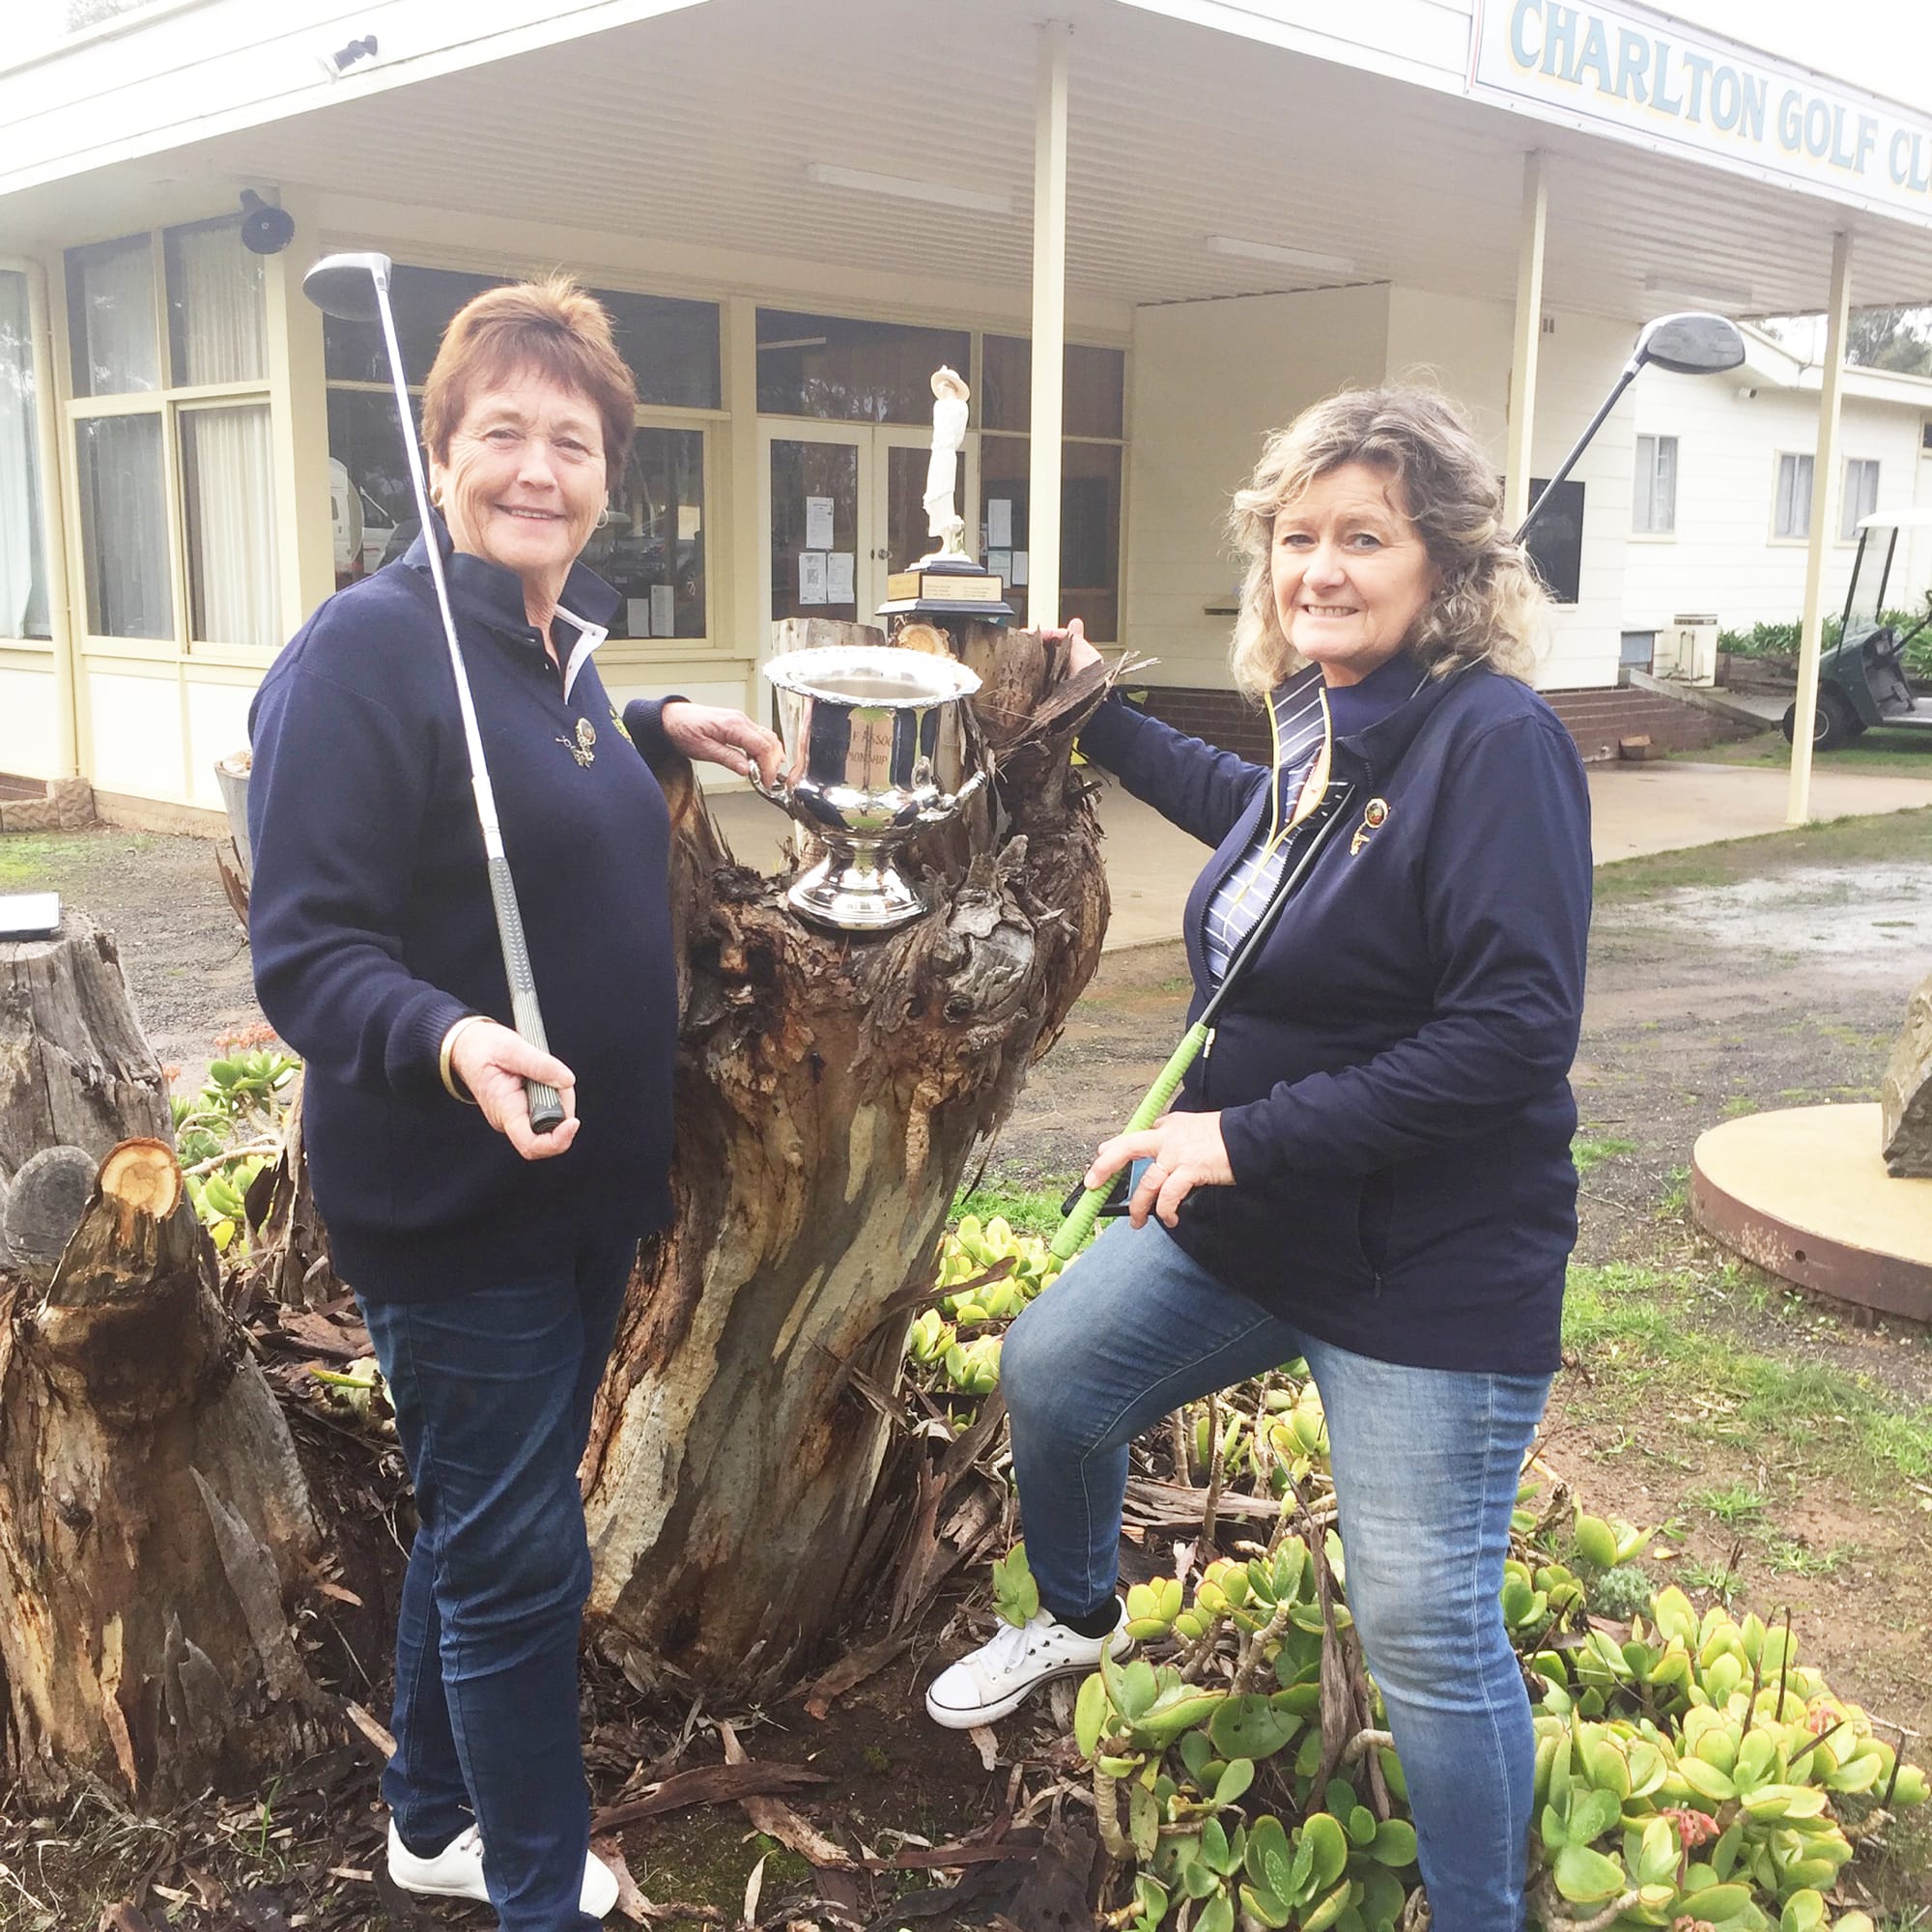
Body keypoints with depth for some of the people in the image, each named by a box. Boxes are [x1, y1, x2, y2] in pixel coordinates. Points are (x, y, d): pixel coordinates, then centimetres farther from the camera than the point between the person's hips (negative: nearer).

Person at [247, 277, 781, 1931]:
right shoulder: (368, 646, -19)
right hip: (455, 1204, -9)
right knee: (521, 1563, 3)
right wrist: (448, 1041, -40)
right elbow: (307, 946, -23)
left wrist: (658, 730, 16)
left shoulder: (565, 643, 7)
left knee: (487, 1529, 22)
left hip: (588, 1183, 9)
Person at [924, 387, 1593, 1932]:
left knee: (1427, 1629, -2)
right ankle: (1080, 1617, 46)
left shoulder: (1495, 742, -21)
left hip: (1431, 1270, -8)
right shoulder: (1321, 720, 2)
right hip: (1247, 1219, 8)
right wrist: (1103, 720, 33)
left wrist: (1251, 1134, -25)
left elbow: (1515, 1031, -27)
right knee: (1049, 1370, 17)